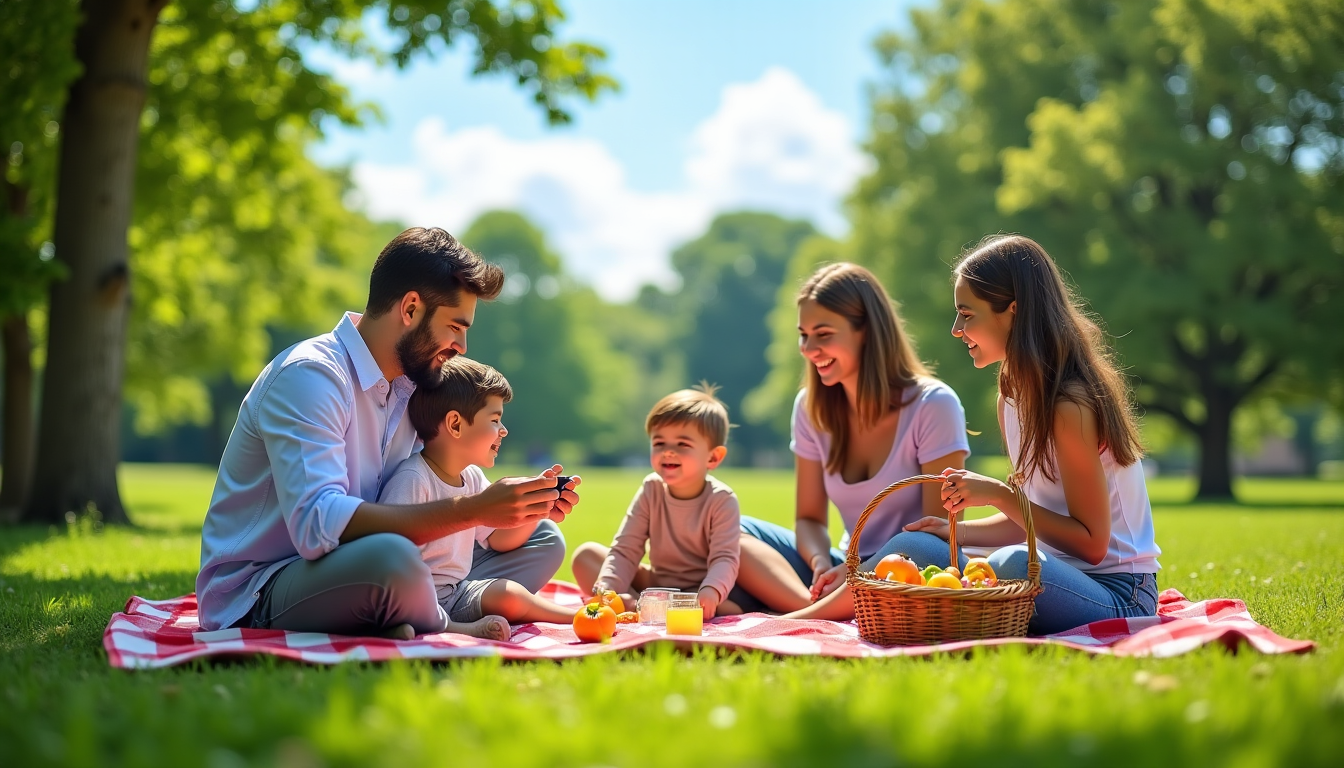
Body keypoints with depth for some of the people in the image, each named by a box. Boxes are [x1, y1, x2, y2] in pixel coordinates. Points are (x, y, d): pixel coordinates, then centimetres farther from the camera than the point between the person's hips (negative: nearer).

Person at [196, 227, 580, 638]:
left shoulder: (409, 387, 10)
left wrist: (525, 506, -11)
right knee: (391, 557, -40)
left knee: (542, 538, 5)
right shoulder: (309, 375, -19)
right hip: (255, 600, -9)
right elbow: (317, 525, -33)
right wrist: (471, 509, -33)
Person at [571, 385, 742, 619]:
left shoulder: (722, 500, -16)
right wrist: (606, 588, -29)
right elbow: (625, 551, -11)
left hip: (697, 590, -4)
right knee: (586, 554, -8)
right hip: (655, 582, 4)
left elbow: (724, 559, -25)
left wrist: (710, 593, -47)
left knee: (732, 611, -36)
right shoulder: (651, 490, -7)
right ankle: (634, 604, -30)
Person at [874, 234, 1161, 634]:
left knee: (1012, 564, -38)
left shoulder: (1071, 405, -19)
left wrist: (1000, 495, -22)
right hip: (1056, 574, 8)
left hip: (1117, 593, -8)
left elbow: (1091, 544, -18)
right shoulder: (1012, 395, 9)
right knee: (910, 545, -9)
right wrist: (956, 530, 1)